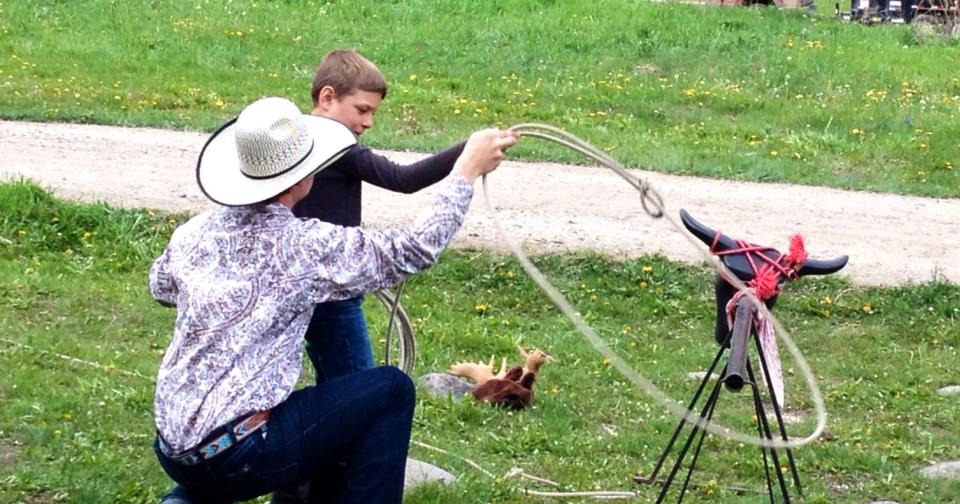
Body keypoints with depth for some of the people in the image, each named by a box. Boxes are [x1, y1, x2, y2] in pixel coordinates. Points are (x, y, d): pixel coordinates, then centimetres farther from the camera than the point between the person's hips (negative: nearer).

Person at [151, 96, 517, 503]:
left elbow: (160, 289, 26)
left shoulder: (194, 232, 4)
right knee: (392, 390, 3)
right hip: (233, 458, -7)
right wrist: (467, 169, 2)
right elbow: (412, 251, -6)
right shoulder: (306, 247, -14)